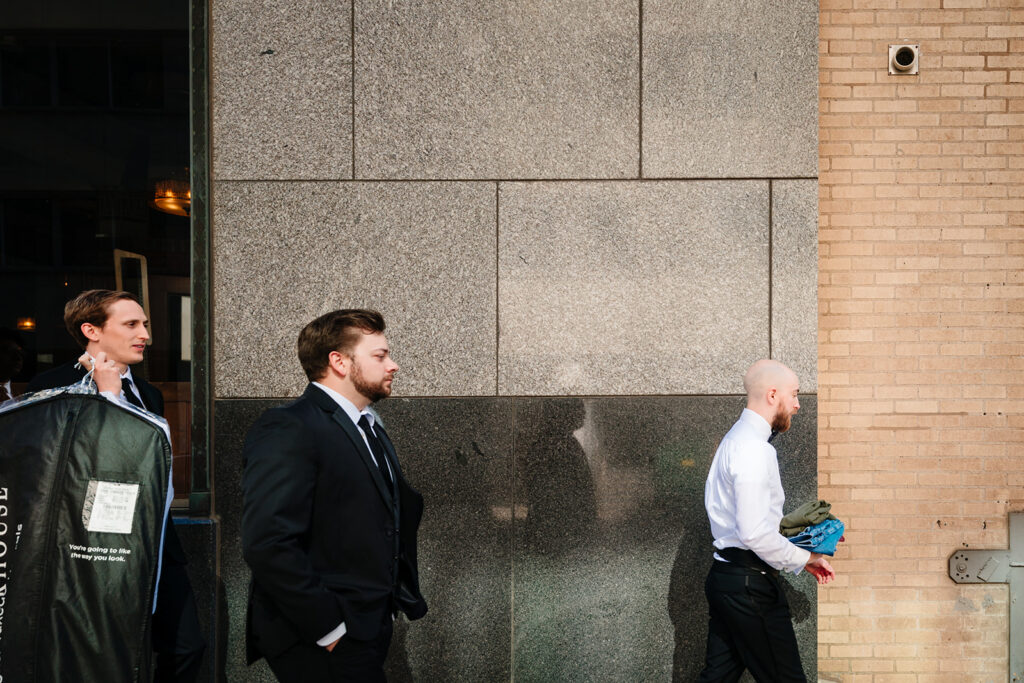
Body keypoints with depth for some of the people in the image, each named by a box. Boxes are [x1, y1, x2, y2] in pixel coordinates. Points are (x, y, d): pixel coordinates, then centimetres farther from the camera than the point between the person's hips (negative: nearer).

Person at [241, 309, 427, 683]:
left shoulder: (371, 429, 15)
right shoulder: (289, 429, -15)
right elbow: (267, 544, -24)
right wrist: (328, 627, -20)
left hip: (367, 631, 8)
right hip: (323, 647, -8)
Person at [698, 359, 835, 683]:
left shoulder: (736, 438, 15)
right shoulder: (754, 449, -18)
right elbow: (754, 533, -24)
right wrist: (803, 558, -11)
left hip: (724, 574, 10)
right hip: (750, 583, -10)